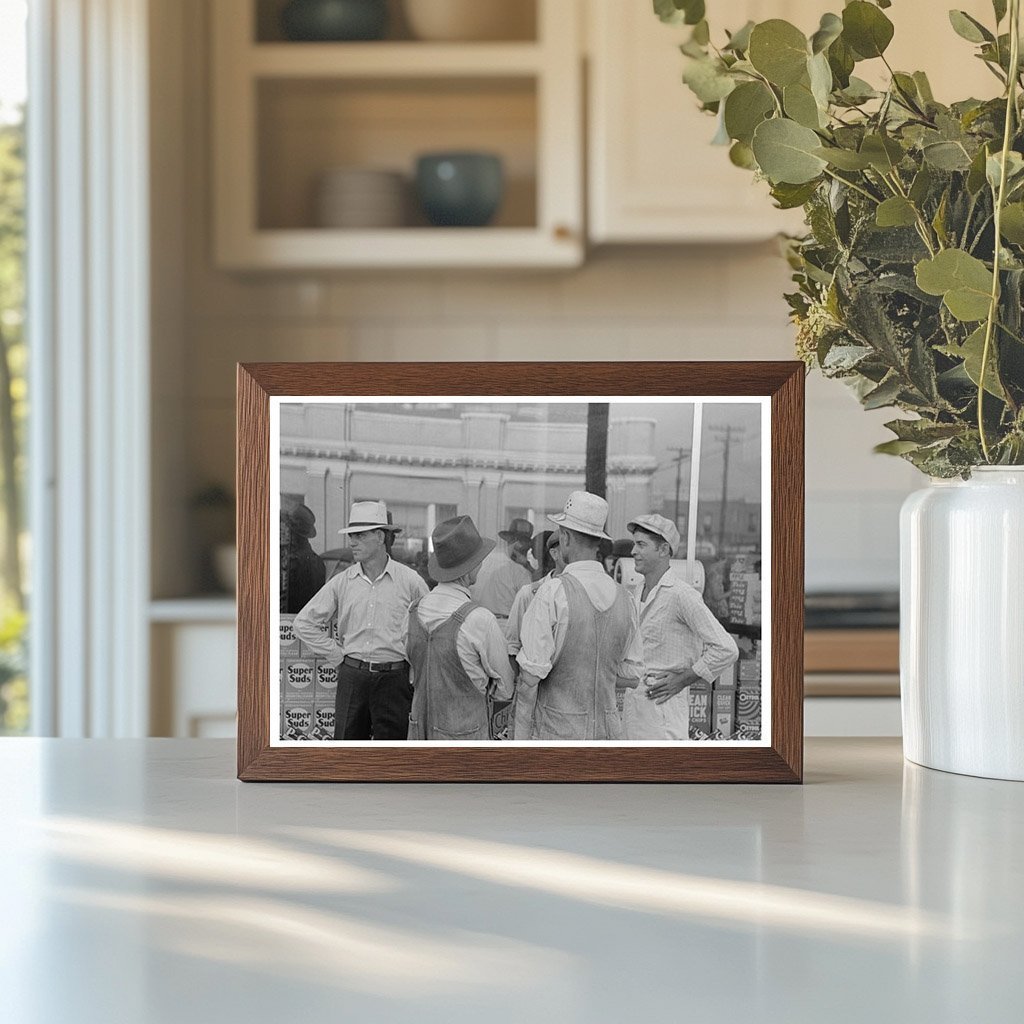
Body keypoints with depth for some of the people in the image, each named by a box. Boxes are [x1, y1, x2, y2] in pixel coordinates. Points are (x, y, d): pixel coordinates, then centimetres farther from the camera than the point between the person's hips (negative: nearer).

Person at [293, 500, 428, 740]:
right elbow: (304, 623, 9)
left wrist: (412, 659, 2)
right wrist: (336, 654, 4)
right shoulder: (341, 582, 4)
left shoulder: (409, 581, -2)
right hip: (352, 677, 2)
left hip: (394, 678, -2)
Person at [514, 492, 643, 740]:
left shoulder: (552, 593, -13)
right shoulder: (622, 597, 4)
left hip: (556, 732, -6)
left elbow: (531, 674, -15)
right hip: (605, 731, 6)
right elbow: (632, 675, 10)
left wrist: (521, 738, -10)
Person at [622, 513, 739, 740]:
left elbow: (726, 649, -18)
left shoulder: (681, 595, -14)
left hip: (662, 702, -9)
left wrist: (683, 679, -14)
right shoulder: (640, 594, 13)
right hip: (633, 701, 9)